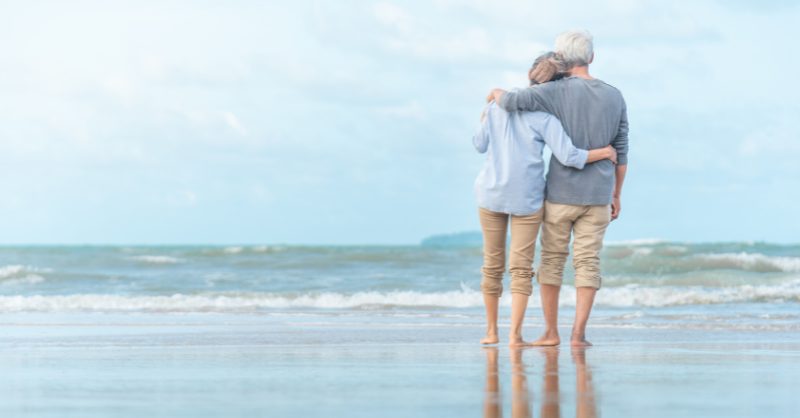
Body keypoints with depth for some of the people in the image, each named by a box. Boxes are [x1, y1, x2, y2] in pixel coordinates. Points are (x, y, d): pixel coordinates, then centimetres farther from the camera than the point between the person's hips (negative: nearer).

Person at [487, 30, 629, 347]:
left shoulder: (557, 91, -12)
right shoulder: (615, 98, 1)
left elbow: (511, 101, -24)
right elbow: (621, 153, 5)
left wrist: (498, 94, 2)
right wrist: (616, 196, 14)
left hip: (561, 194, -2)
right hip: (597, 196, 2)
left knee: (552, 259, 9)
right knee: (587, 263, 3)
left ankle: (551, 331, 10)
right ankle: (578, 333, -5)